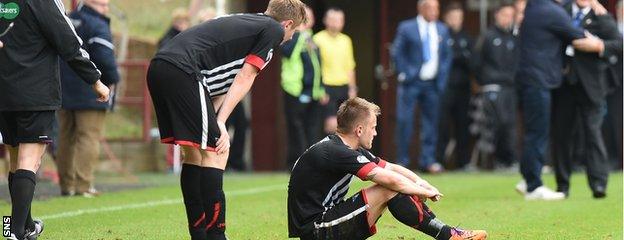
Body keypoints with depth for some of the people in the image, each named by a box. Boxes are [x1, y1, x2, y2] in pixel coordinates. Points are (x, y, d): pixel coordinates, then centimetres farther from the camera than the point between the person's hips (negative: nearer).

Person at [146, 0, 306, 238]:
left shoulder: (245, 22, 29)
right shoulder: (274, 30, 6)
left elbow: (222, 76, 23)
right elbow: (244, 77, -1)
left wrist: (212, 119, 14)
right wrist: (220, 122, -3)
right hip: (183, 72, -9)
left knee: (194, 153, 16)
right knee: (215, 153, -5)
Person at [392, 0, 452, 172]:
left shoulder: (442, 30, 10)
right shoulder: (407, 28, -3)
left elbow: (447, 55, 14)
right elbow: (397, 53, -2)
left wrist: (442, 78, 4)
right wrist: (405, 74, -8)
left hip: (432, 83, 4)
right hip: (410, 82, -4)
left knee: (431, 121, 4)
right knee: (404, 120, -8)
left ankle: (428, 161, 9)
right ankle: (402, 161, 0)